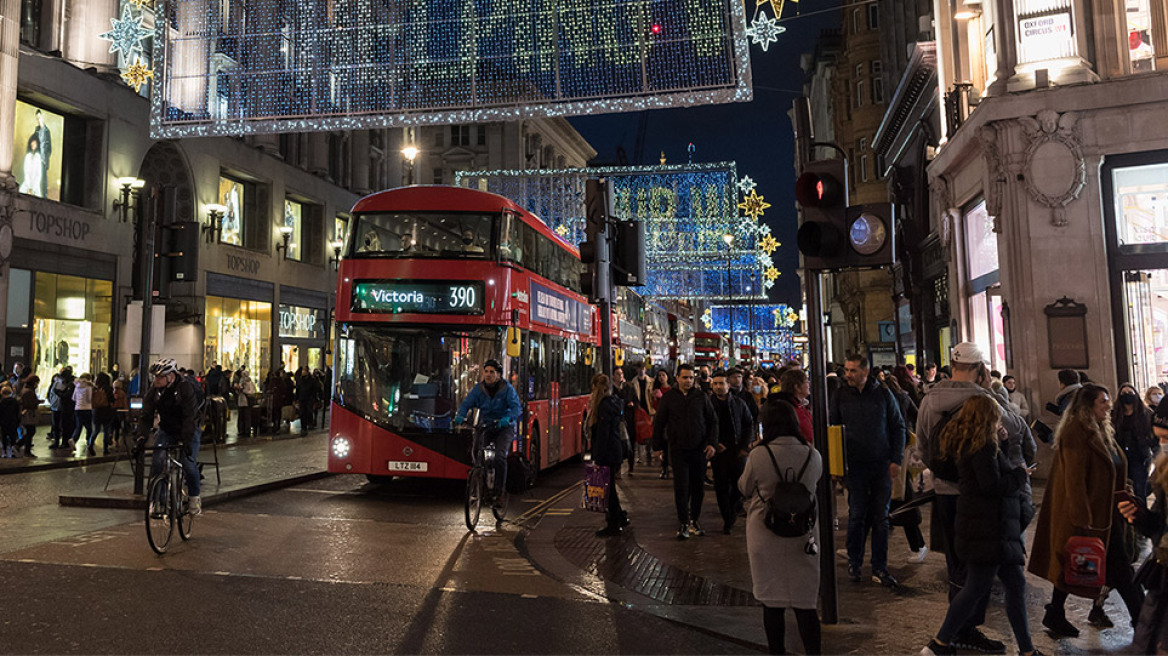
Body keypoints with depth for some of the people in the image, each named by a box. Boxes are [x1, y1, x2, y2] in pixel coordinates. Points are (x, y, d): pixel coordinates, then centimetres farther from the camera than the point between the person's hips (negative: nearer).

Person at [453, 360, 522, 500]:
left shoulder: (507, 388, -10)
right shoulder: (478, 388, 0)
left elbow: (516, 407, -19)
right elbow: (466, 404, -5)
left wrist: (507, 419, -39)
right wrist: (460, 415, -26)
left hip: (504, 427, -3)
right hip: (485, 426, 3)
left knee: (500, 457, -21)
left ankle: (499, 490, -6)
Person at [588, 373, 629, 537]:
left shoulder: (606, 404, -18)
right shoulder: (614, 401, 12)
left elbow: (603, 433, -20)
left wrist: (598, 458, -19)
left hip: (608, 452, -9)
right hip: (616, 449, 9)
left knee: (607, 488, 0)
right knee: (609, 487, 18)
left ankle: (613, 525, 8)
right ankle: (620, 517, 28)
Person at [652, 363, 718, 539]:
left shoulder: (702, 396, 4)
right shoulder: (668, 397, 1)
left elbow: (713, 421, 7)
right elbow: (658, 423, 7)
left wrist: (712, 443, -3)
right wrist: (658, 446, 5)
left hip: (699, 449, 2)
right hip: (678, 449, -1)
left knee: (698, 487, 8)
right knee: (681, 487, -4)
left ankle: (694, 520, 22)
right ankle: (683, 522, 6)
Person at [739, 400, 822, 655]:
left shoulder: (758, 455, -14)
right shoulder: (812, 455, -7)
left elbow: (744, 489, 1)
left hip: (766, 536, -2)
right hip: (803, 536, 2)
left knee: (772, 603, 11)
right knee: (804, 602, 11)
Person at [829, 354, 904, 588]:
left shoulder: (883, 393, 0)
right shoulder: (840, 397, 1)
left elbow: (898, 427, 5)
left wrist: (896, 460, -1)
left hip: (882, 464, 0)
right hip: (855, 465, 0)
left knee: (881, 517, 6)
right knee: (857, 516, 4)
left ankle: (879, 568, 15)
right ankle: (854, 562, 19)